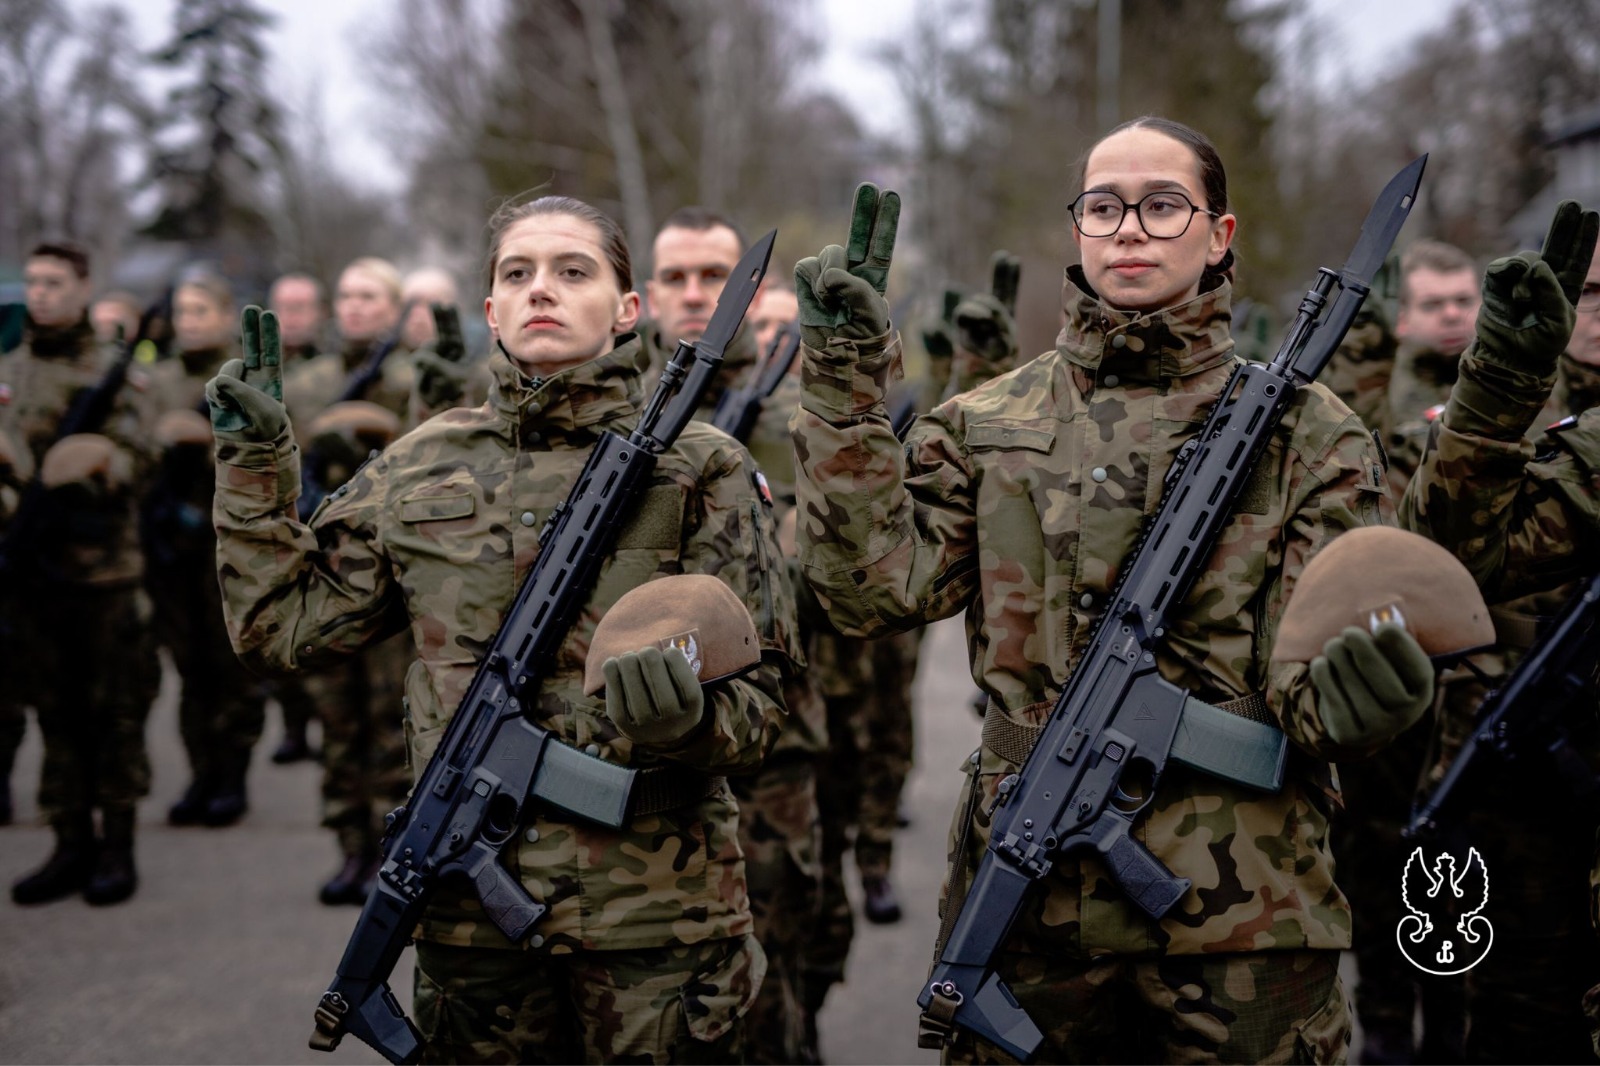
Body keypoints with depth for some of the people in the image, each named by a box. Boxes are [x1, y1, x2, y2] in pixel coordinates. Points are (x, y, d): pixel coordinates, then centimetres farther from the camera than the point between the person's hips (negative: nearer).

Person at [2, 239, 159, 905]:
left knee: (114, 713, 2)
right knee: (56, 713, 9)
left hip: (102, 568, -4)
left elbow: (138, 459, -8)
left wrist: (100, 464, -28)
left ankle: (117, 847, 11)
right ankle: (71, 845, 17)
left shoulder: (113, 374, 0)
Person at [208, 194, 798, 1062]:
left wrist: (687, 713, -24)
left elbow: (759, 698, -3)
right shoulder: (418, 470, 7)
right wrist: (254, 461, 7)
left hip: (653, 912, -2)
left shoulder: (700, 469, -2)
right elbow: (281, 626, 12)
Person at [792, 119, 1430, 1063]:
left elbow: (1307, 667, -4)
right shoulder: (985, 424, 7)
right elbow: (878, 585, -5)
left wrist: (1343, 696, -28)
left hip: (1242, 908, -1)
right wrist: (848, 384, -8)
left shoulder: (1306, 431, 2)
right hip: (1028, 893, 2)